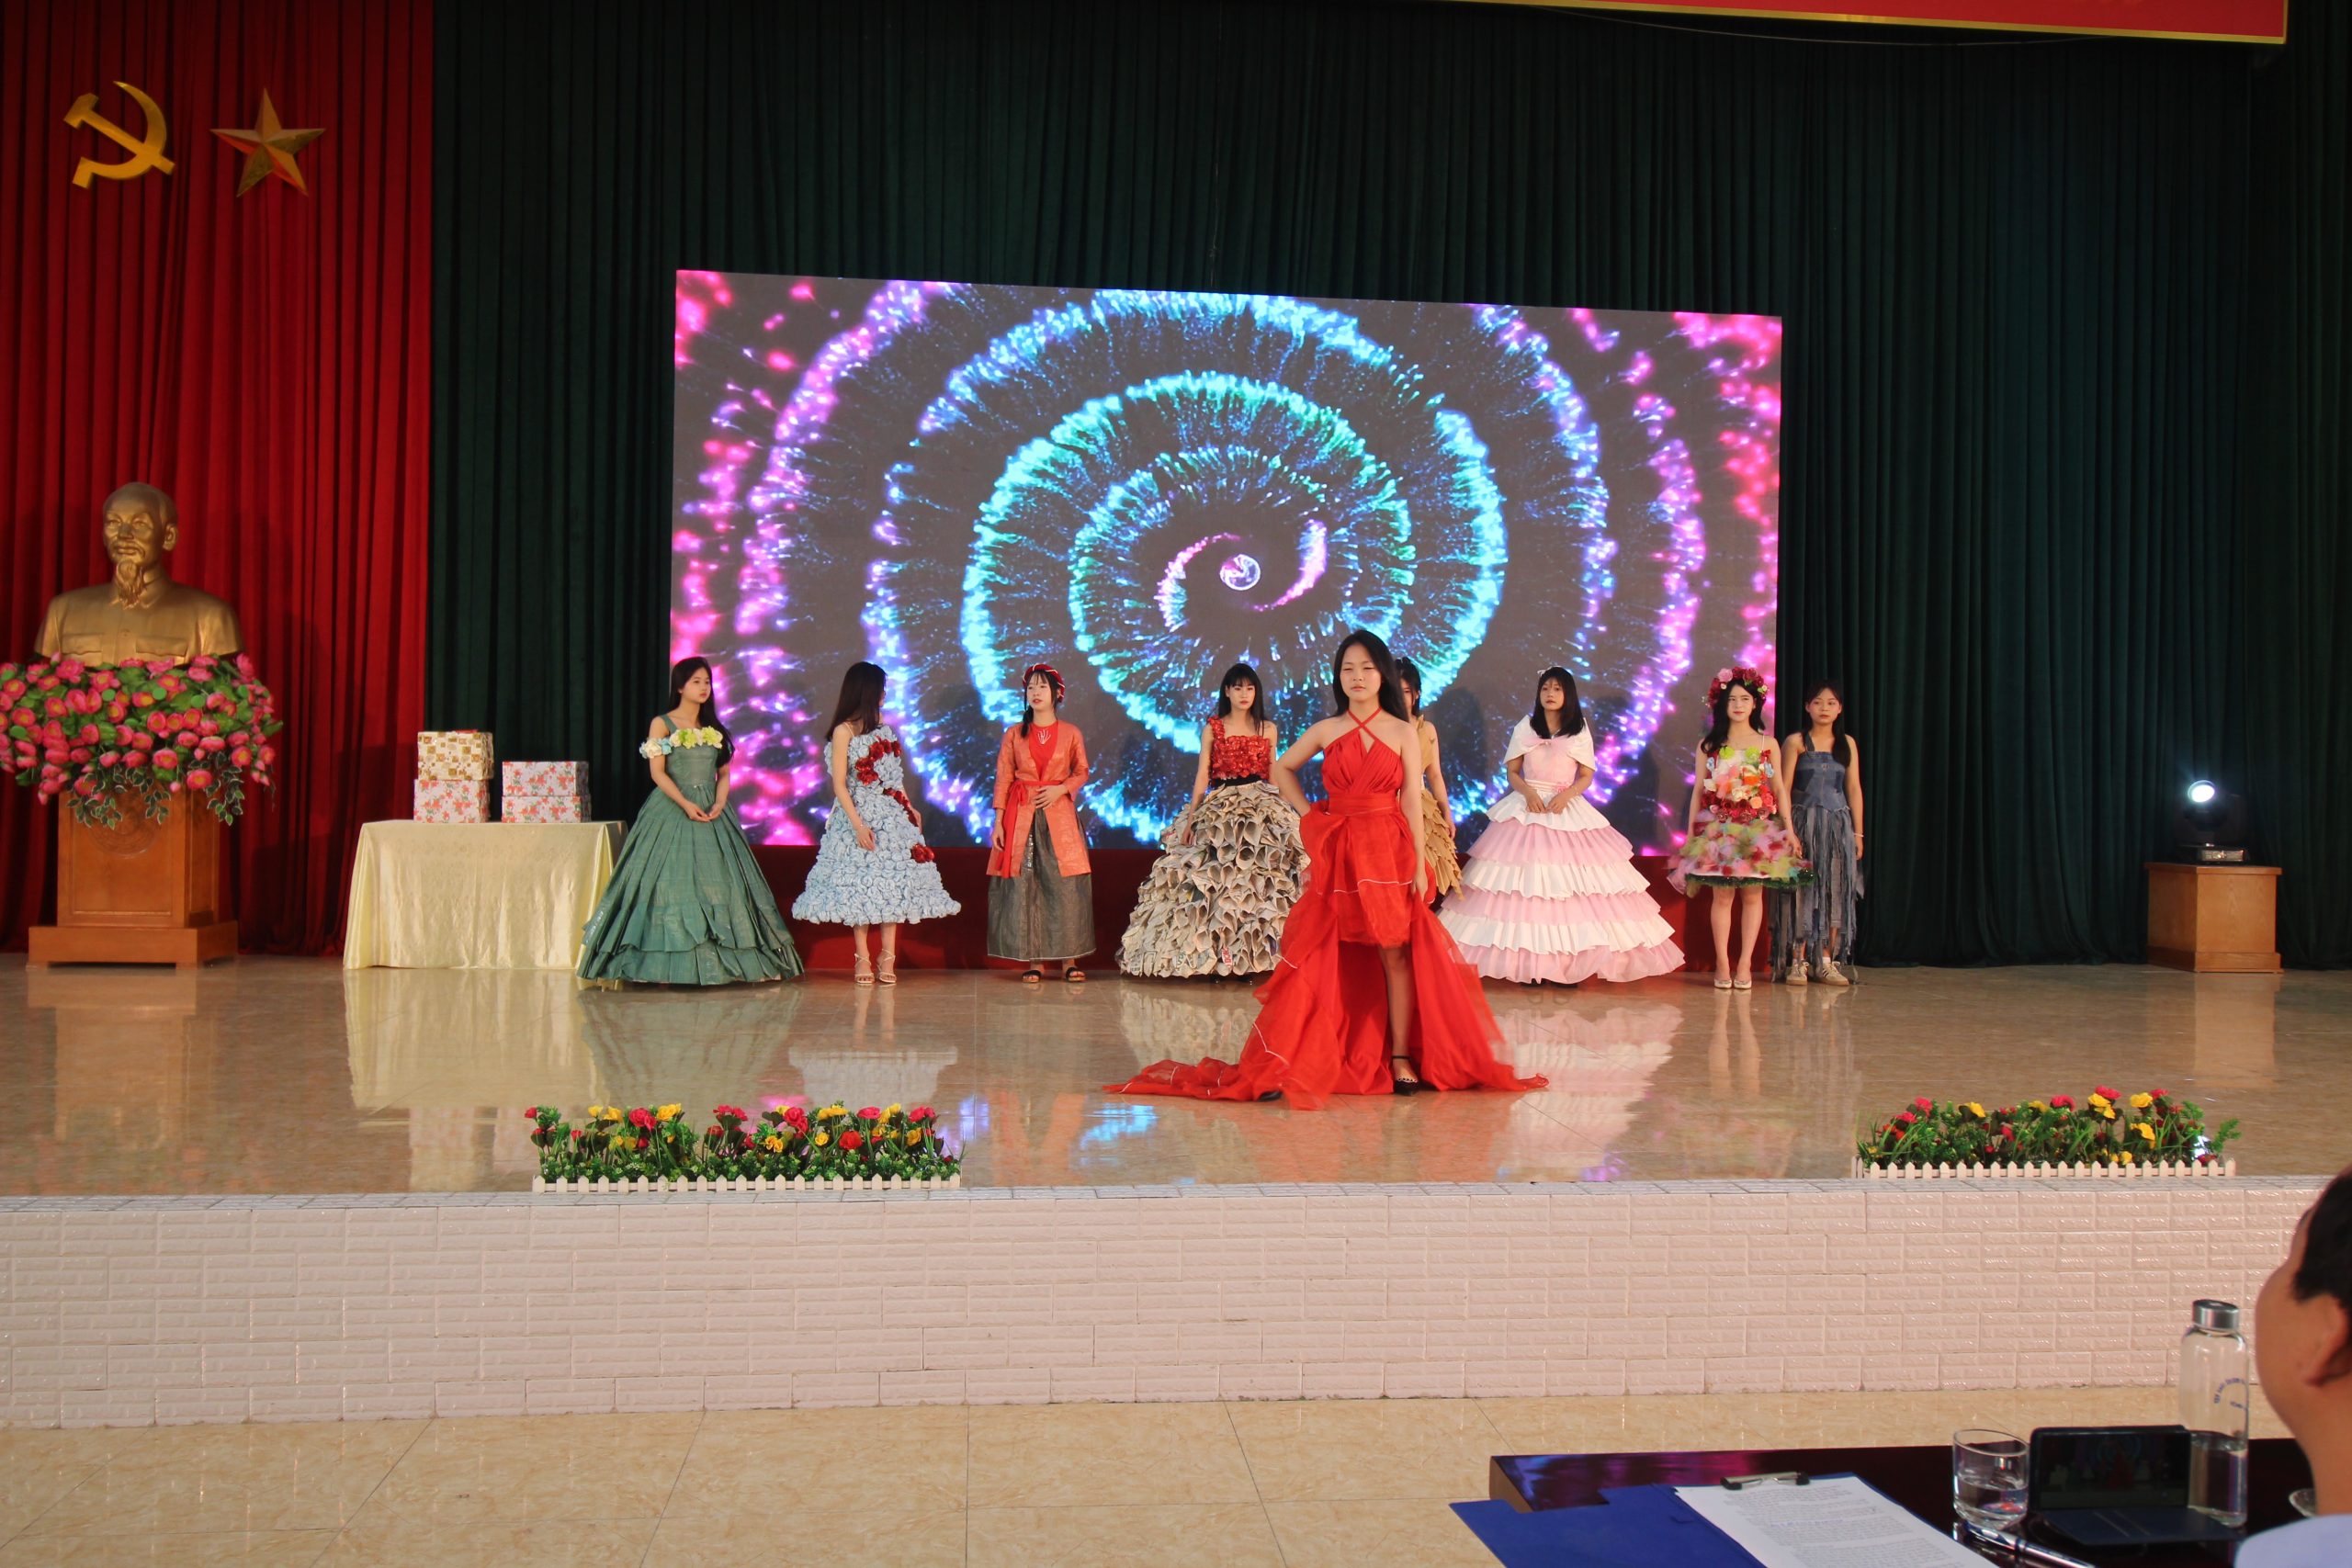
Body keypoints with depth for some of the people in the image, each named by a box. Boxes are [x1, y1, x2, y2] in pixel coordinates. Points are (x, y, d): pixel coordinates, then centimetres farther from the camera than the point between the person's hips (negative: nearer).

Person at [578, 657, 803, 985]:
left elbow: (723, 773, 12)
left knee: (716, 882, -1)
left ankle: (716, 962, 1)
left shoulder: (714, 727, 15)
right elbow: (658, 772, -7)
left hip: (711, 812, 4)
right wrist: (686, 804, -18)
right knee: (669, 881, -8)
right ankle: (664, 965, -9)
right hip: (671, 810, -4)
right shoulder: (662, 724, 2)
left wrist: (719, 803, -7)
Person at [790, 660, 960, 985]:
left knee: (892, 883, 0)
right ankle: (862, 958, 4)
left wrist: (909, 807, 11)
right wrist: (857, 824, -17)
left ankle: (887, 958, 2)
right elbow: (839, 784, -11)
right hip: (860, 815, -5)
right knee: (858, 884, -2)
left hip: (891, 815, 6)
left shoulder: (881, 724, 12)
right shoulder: (844, 730, -7)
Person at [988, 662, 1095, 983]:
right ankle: (1034, 960, 4)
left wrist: (1061, 789, -8)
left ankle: (1068, 959, 1)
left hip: (1059, 813, -1)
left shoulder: (1071, 733, 6)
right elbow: (1003, 778, 5)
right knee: (1024, 885, -2)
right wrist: (998, 821, -2)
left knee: (1065, 884, -5)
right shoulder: (1014, 734, 7)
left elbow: (1082, 772, 12)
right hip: (1020, 815, 1)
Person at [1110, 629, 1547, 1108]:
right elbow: (1282, 769, 20)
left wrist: (1419, 865, -5)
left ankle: (1401, 1057, 6)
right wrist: (1309, 815, 10)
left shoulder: (1403, 734, 2)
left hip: (1388, 852, -1)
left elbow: (1412, 801, -1)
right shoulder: (1326, 731, 6)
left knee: (1396, 953, 0)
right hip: (1335, 853, 1)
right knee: (1322, 956, 1)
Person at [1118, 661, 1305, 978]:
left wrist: (1280, 812, 7)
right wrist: (1191, 817, -5)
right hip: (1218, 810, -1)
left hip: (1261, 809, 1)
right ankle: (1214, 955, -3)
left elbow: (1274, 774, 13)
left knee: (1257, 879, -5)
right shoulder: (1212, 729, 7)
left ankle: (1249, 957, -2)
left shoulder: (1268, 728, 12)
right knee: (1214, 880, -6)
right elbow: (1202, 774, 2)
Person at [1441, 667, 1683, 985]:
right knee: (1525, 879, -8)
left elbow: (1587, 775, 6)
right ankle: (1527, 961, -6)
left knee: (1570, 878, -8)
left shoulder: (1579, 730, 7)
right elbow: (1511, 771, 7)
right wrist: (1528, 792, -12)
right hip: (1528, 807, 0)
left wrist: (1566, 795, -13)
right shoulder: (1525, 728, 8)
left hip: (1568, 809, 0)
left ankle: (1568, 961, -5)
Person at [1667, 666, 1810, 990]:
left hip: (1758, 827, 1)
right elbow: (1699, 789, 6)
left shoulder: (1768, 744, 6)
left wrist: (1789, 829, 0)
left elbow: (1779, 789, 7)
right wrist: (1690, 830, 2)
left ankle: (1744, 964, 4)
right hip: (1719, 826, 0)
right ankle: (1722, 964, 4)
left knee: (1752, 894, 0)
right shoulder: (1709, 745, 6)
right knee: (1722, 894, -2)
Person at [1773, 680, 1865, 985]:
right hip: (1803, 823, -4)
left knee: (1835, 892, 3)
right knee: (1802, 892, -4)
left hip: (1838, 824, 4)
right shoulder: (1795, 742, -1)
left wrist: (1858, 832, 5)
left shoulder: (1847, 743, 10)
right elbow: (1784, 789, -5)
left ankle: (1826, 961, 9)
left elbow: (1854, 789, 10)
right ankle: (1797, 962, -1)